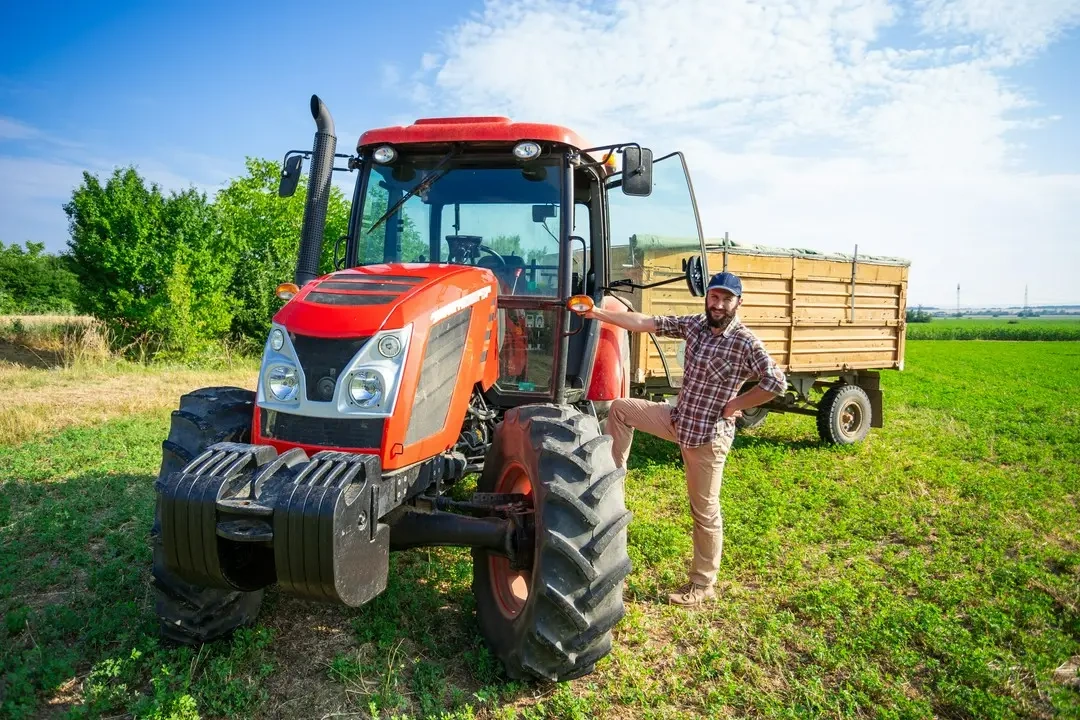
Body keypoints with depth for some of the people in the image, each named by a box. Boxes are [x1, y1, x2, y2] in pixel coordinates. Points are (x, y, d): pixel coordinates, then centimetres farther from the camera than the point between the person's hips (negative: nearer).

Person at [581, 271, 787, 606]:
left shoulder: (745, 343, -18)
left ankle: (702, 585, 20)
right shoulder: (695, 325, 0)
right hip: (679, 418, 7)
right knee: (620, 409, 7)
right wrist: (599, 314, -7)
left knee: (705, 511, 4)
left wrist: (733, 405, -18)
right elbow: (648, 323, -2)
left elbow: (776, 383, -24)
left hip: (708, 434, -7)